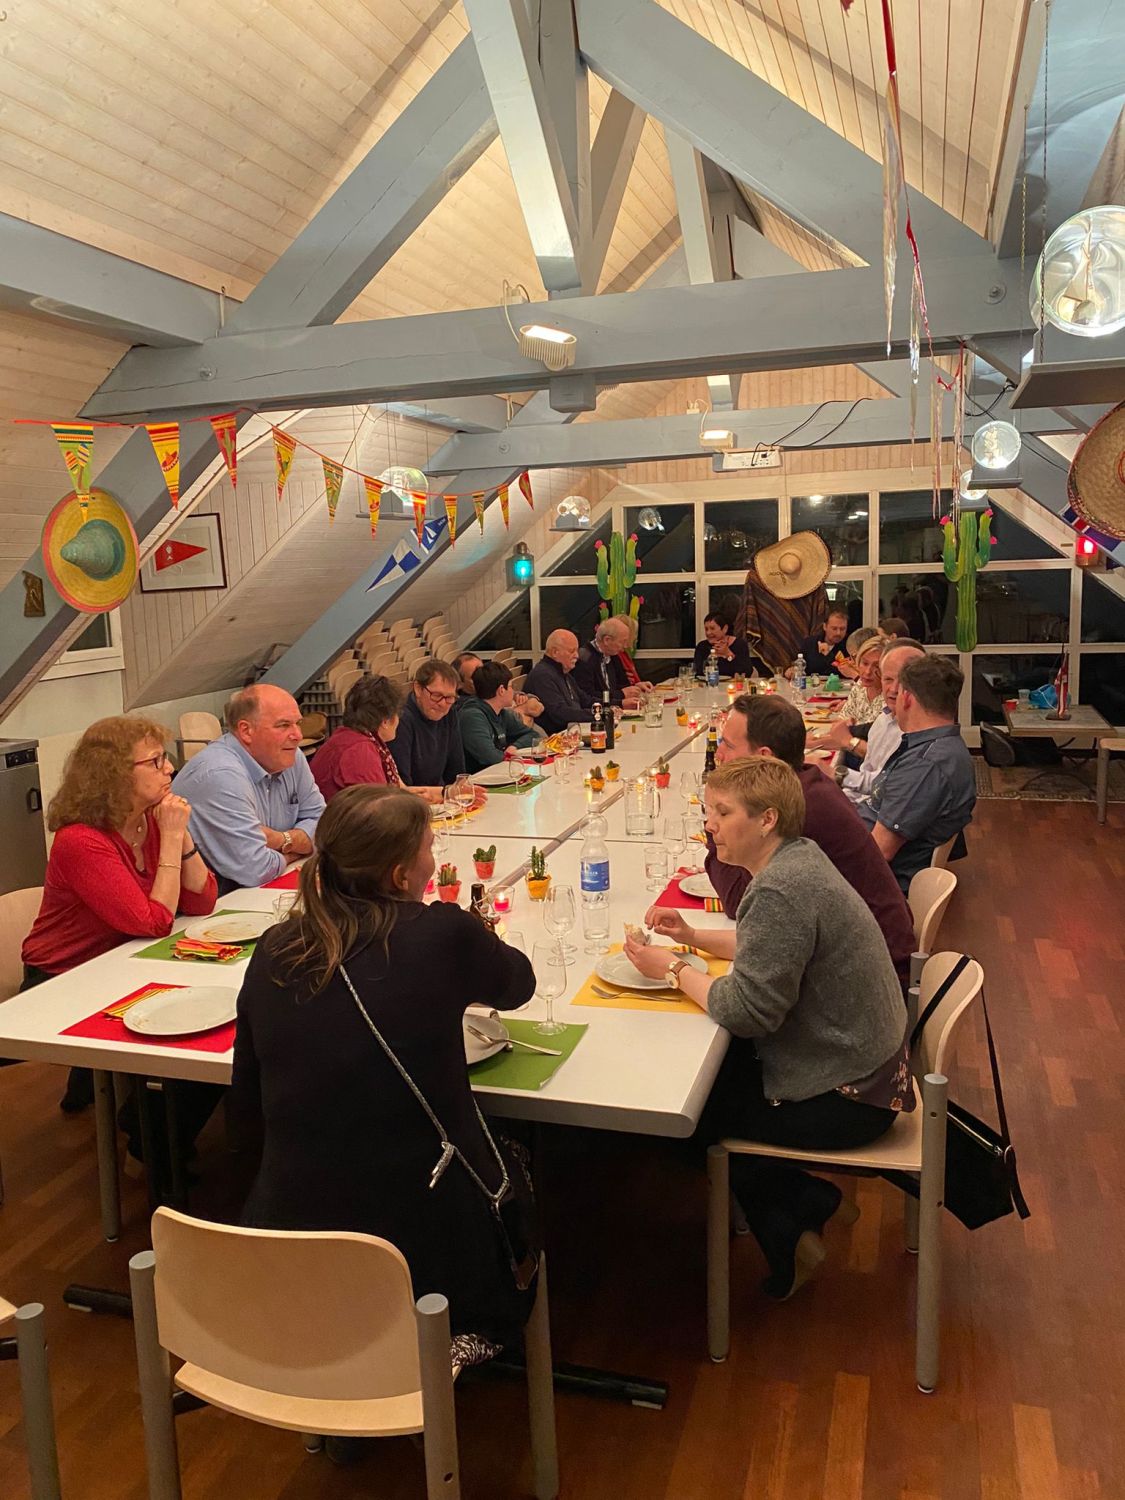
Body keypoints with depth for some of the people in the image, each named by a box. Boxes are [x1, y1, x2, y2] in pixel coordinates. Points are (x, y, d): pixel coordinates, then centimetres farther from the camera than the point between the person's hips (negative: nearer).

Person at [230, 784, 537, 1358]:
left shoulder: (273, 952, -5)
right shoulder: (442, 934, -16)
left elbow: (246, 1107, 6)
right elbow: (517, 983, 8)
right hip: (425, 1249, -3)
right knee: (511, 1160, 29)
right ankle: (477, 1332, 28)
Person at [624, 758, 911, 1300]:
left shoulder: (781, 891, -29)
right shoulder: (799, 857, 3)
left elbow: (746, 1011, -28)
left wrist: (672, 969, -14)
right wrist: (693, 936, 6)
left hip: (845, 1097, -10)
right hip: (861, 1061, 10)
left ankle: (789, 1232, 16)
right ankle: (802, 1203, 19)